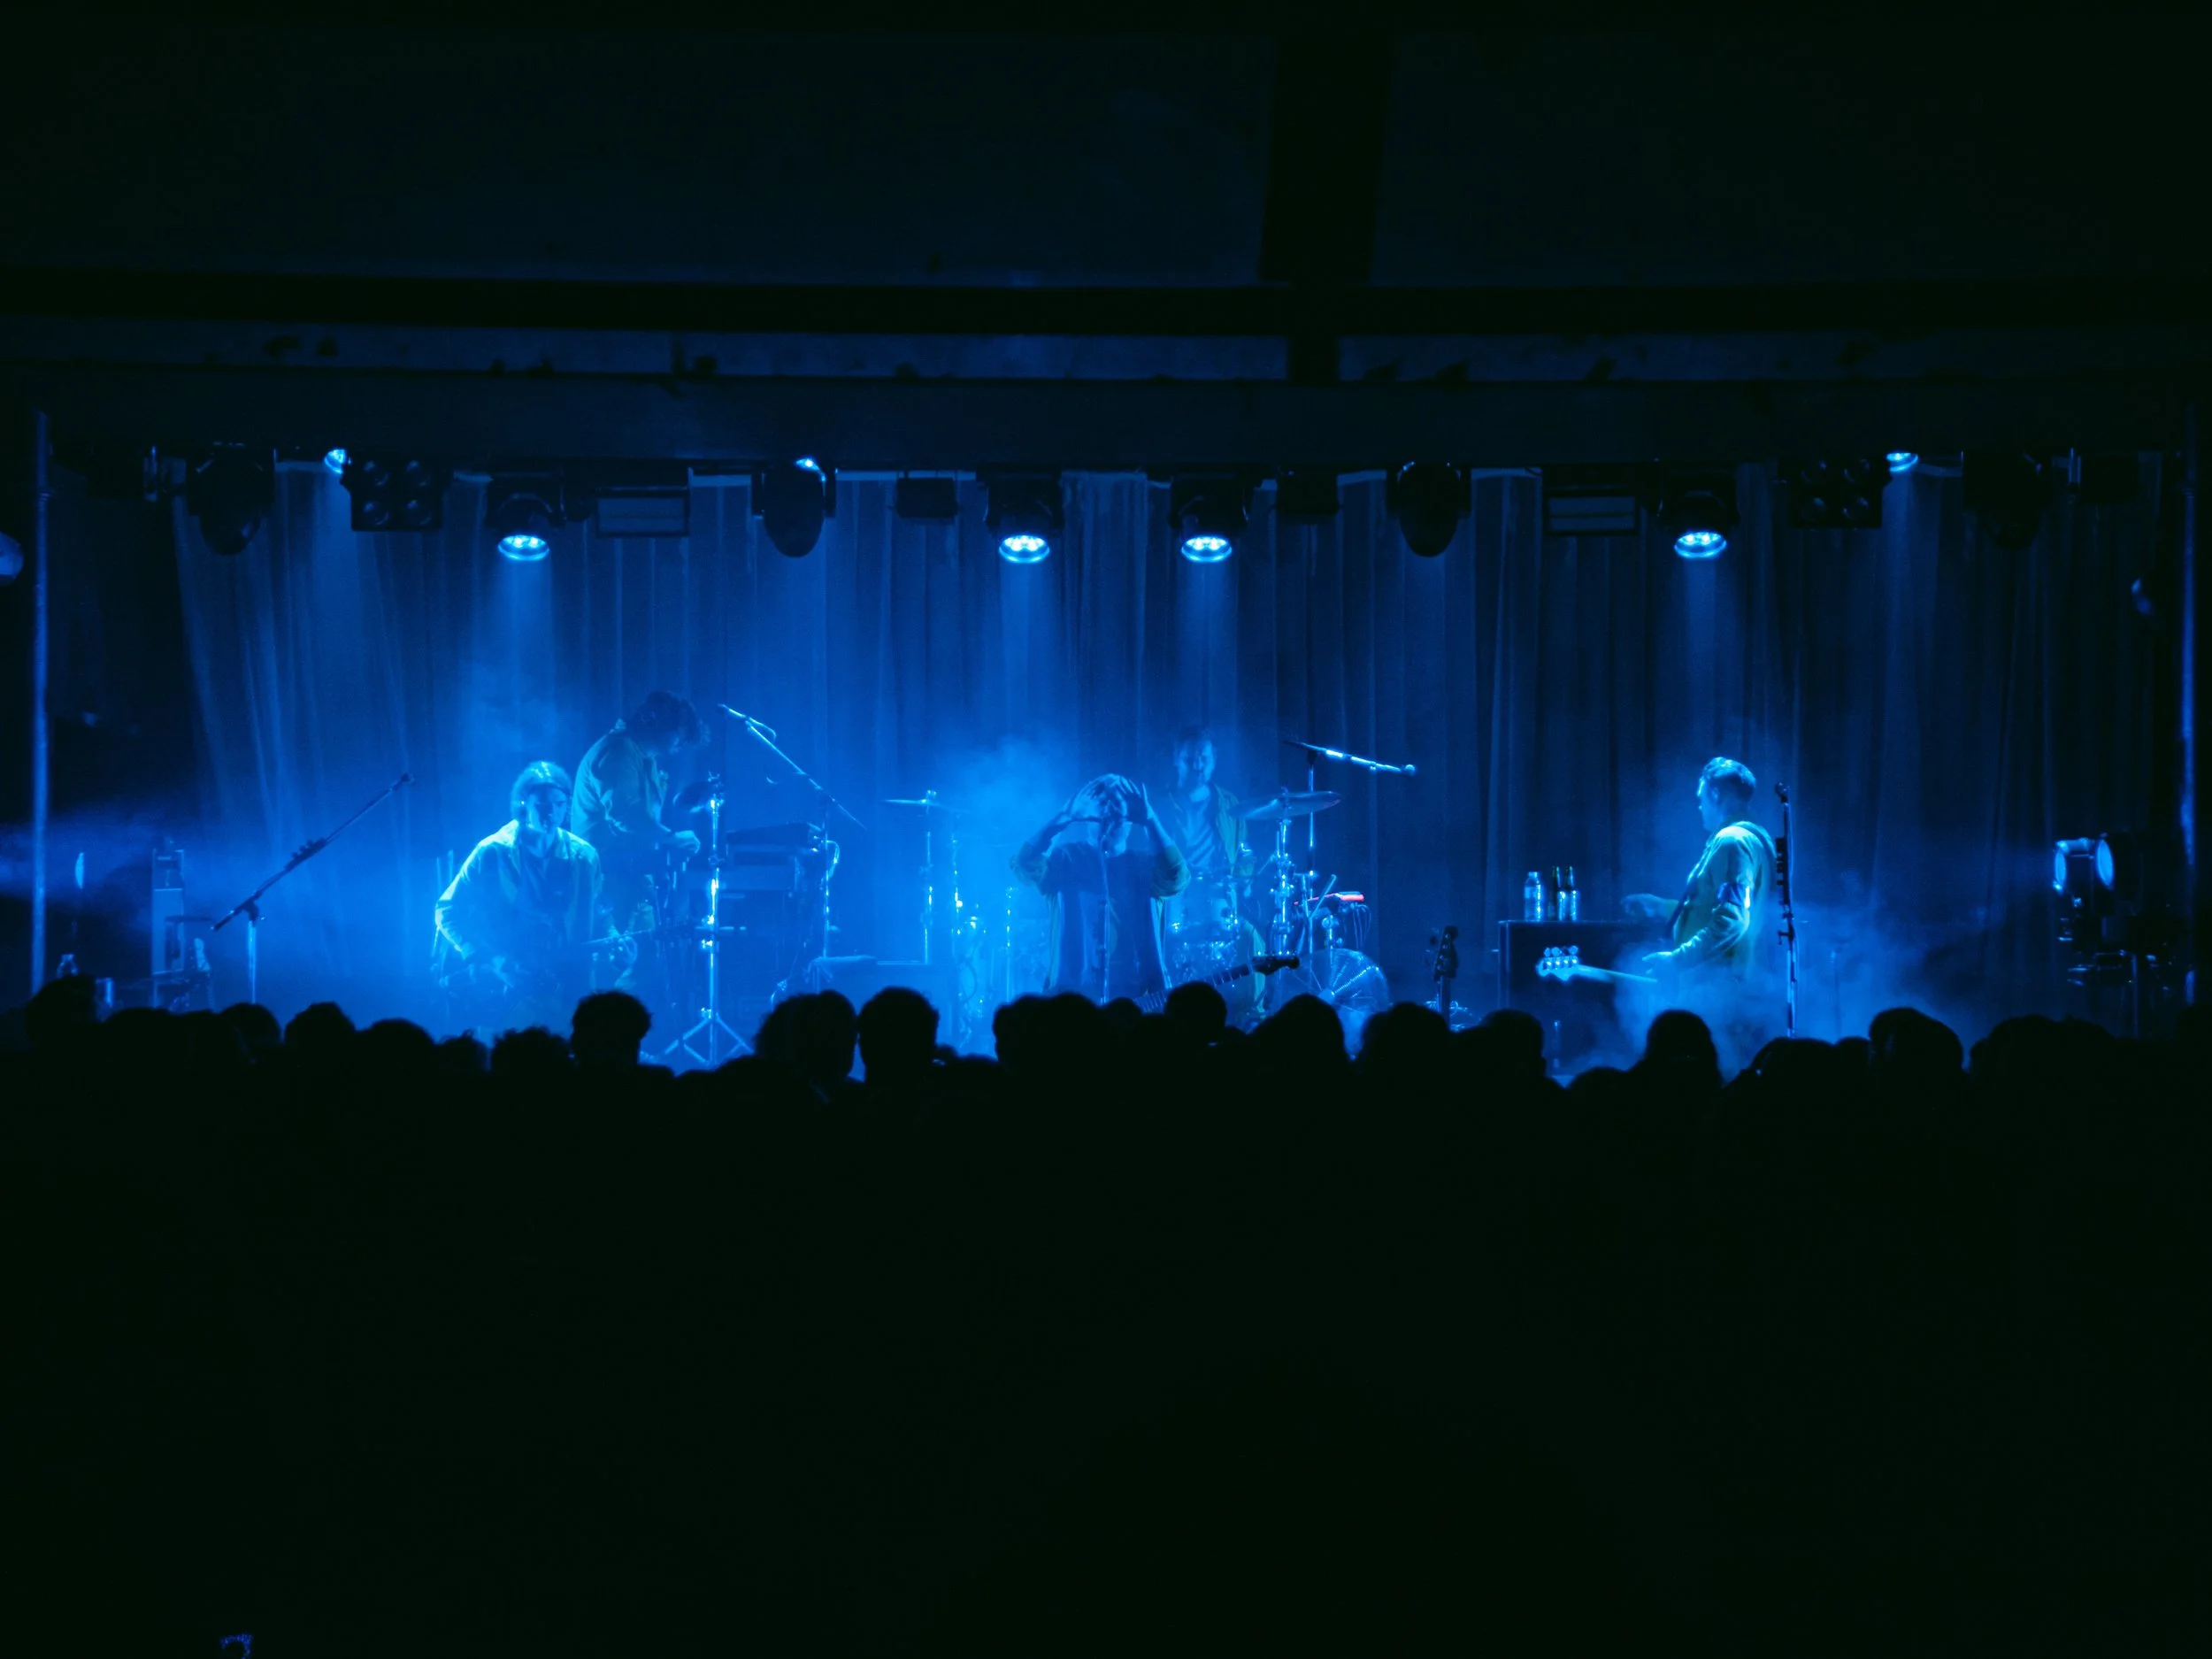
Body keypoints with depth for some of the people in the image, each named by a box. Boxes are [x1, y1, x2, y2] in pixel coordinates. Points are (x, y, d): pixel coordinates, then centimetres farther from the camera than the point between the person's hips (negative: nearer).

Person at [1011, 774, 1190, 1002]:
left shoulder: (1144, 865, 9)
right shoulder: (1067, 860, 7)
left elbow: (1176, 878, -11)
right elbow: (1025, 866, -11)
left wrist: (1150, 818, -14)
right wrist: (1064, 817, -17)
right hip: (1075, 991, -1)